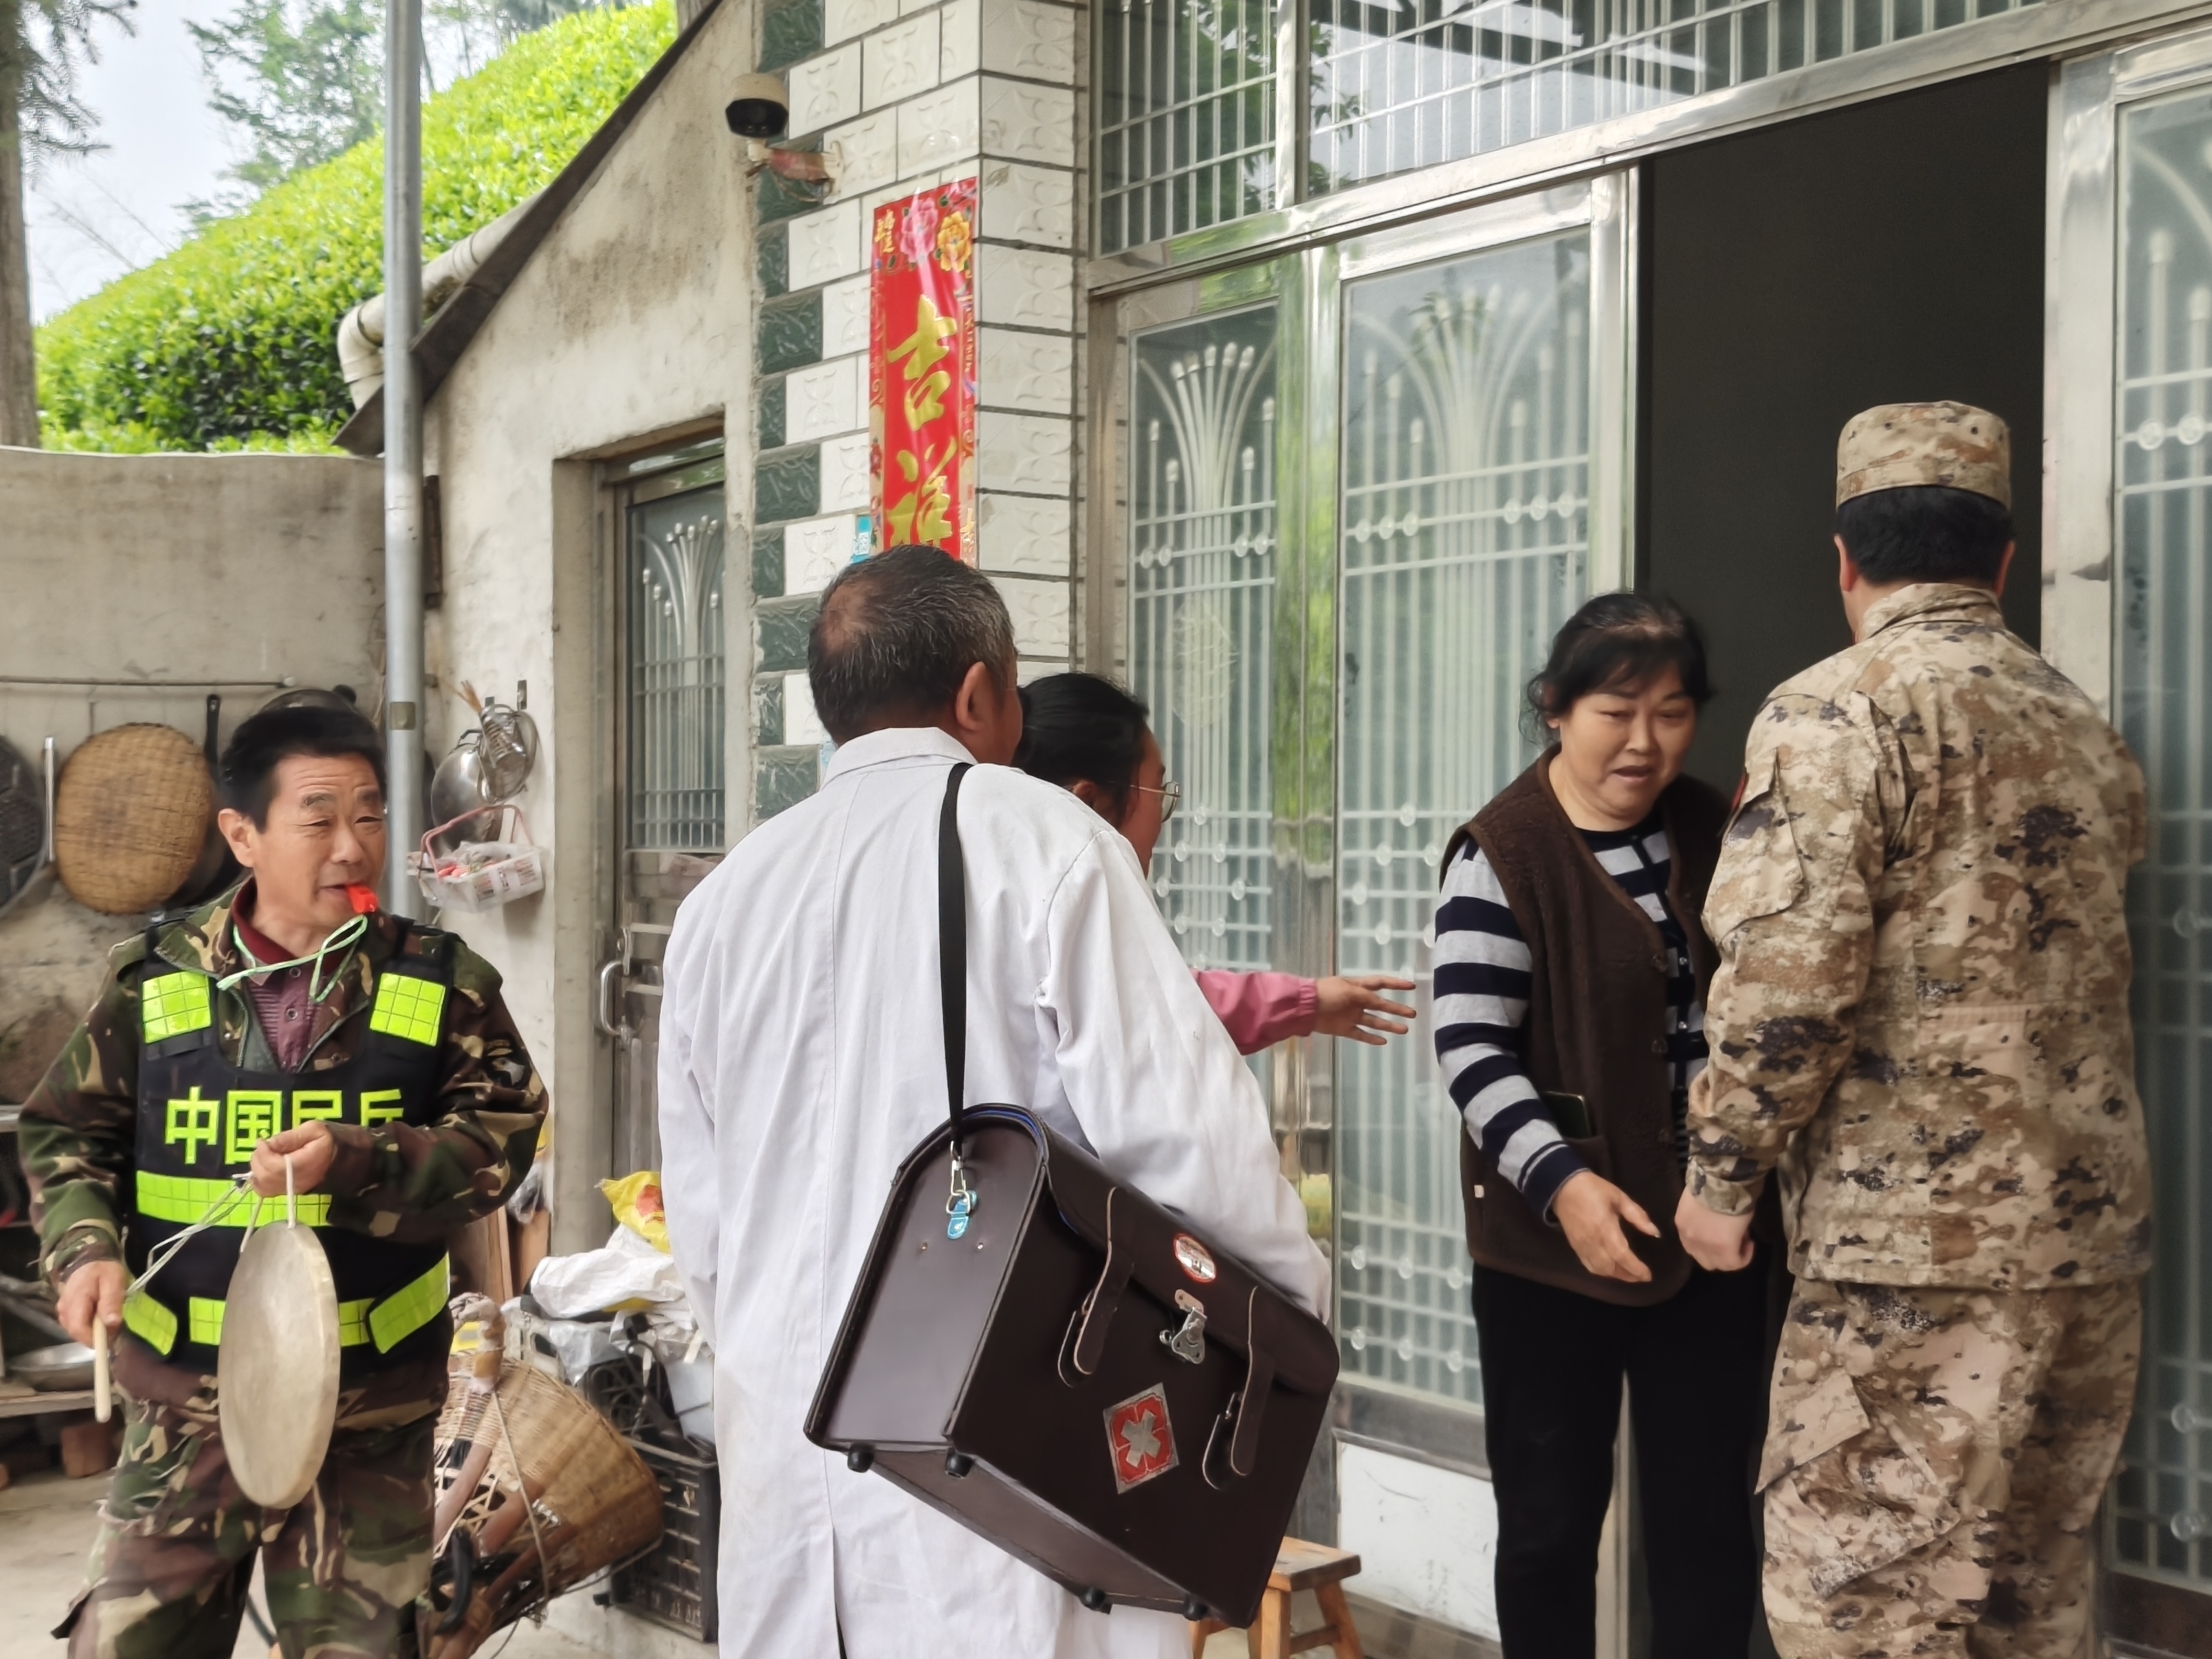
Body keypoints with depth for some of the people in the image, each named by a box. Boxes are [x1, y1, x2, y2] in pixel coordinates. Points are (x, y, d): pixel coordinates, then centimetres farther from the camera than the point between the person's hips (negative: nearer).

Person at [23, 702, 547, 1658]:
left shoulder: (443, 984, 0)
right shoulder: (153, 979, 3)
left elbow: (503, 1133, -7)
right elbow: (67, 1132, 10)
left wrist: (353, 1160, -22)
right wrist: (85, 1247, -9)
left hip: (371, 1408, 0)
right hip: (187, 1400, 1)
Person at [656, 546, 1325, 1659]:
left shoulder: (721, 899, 11)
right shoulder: (1037, 840, -7)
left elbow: (699, 1225, 15)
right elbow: (1181, 1131, -13)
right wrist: (1293, 1292, 3)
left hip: (783, 1452, 6)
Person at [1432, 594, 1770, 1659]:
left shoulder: (1715, 837, 7)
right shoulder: (1498, 855, -8)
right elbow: (1472, 1054, -15)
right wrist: (1560, 1180, -28)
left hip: (1705, 1234, 4)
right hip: (1548, 1247, -4)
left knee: (1706, 1522, 8)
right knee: (1551, 1521, 8)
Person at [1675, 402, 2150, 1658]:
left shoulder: (1838, 711, -10)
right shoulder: (2086, 728, 14)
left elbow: (1789, 973, -19)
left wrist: (1723, 1171, -8)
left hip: (1919, 1235, -8)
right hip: (2092, 1227, 8)